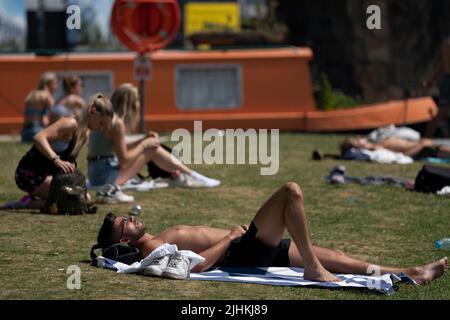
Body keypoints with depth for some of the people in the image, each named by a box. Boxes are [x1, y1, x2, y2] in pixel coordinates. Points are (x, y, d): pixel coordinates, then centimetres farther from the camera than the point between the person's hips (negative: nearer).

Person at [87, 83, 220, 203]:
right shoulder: (117, 123, -18)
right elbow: (124, 160, -16)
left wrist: (143, 141, 8)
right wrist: (144, 144, -3)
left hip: (96, 175, 9)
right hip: (106, 176, -9)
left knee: (151, 146, 15)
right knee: (152, 149, -5)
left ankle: (178, 175, 16)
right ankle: (191, 176, 6)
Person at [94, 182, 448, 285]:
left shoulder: (159, 241, 19)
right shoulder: (151, 248, -11)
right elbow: (197, 263, -23)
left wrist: (231, 235, 15)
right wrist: (231, 237, -13)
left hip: (249, 247, 10)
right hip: (241, 251, -10)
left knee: (325, 254, 5)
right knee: (291, 191, -18)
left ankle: (409, 274, 4)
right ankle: (313, 269, -18)